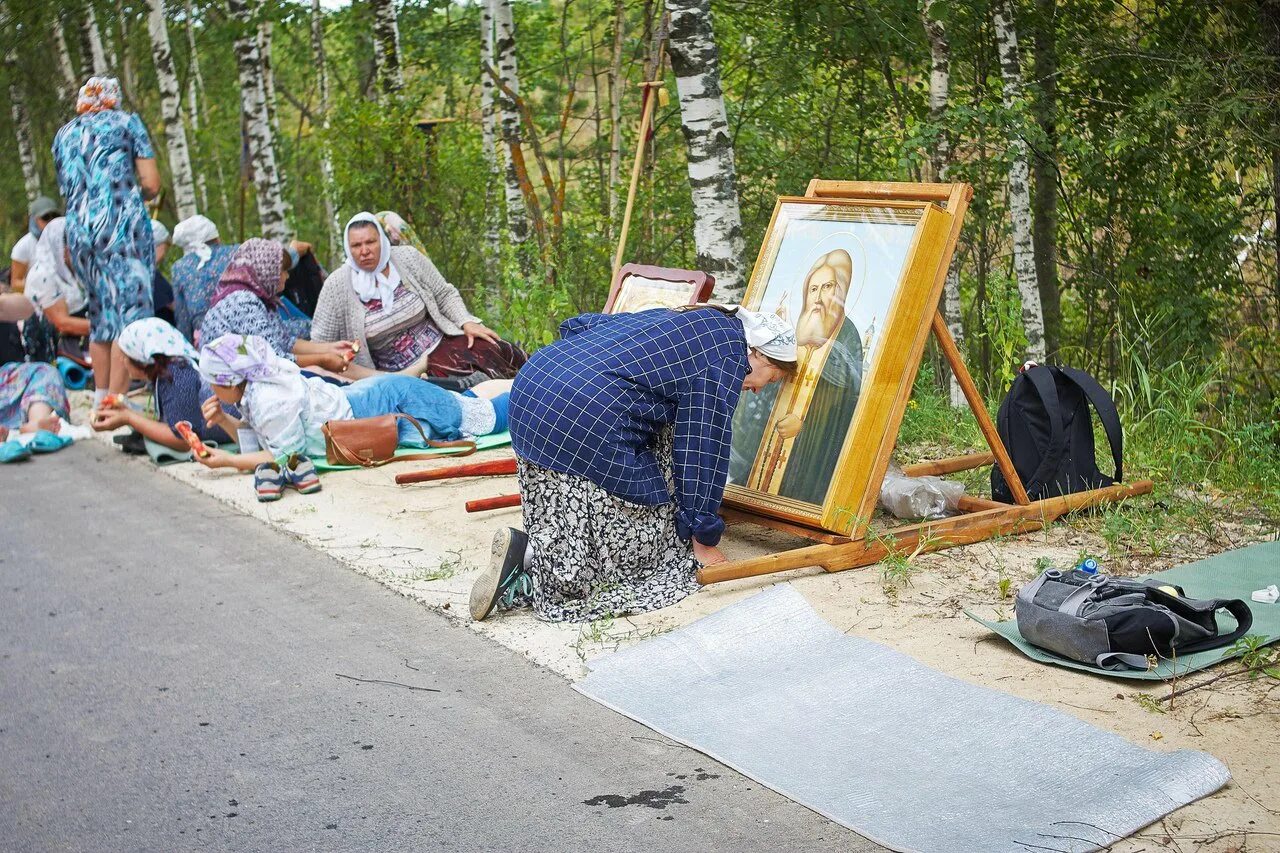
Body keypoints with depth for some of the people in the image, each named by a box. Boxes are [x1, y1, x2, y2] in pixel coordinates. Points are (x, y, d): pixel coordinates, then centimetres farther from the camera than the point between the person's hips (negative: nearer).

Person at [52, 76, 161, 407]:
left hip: (78, 231, 6)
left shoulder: (63, 134, 20)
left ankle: (100, 396, 19)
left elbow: (68, 191, 18)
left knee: (100, 314, 15)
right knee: (129, 310, -7)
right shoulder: (126, 122, 7)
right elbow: (151, 185, 0)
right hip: (123, 227, -5)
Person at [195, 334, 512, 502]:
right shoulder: (255, 387, 2)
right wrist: (223, 420, -2)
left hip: (394, 404, -8)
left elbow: (286, 457, -19)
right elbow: (256, 438, 14)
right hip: (373, 393, 8)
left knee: (483, 414, 4)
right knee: (466, 402, 20)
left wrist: (227, 461, -17)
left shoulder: (271, 401, -26)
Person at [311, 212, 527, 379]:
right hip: (400, 374, -3)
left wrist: (467, 322, -8)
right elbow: (320, 343, 1)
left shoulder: (408, 258, -1)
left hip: (442, 343, 3)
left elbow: (445, 294, 8)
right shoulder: (337, 285, -6)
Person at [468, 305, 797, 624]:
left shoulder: (677, 318, 26)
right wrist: (704, 542, 5)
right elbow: (704, 450, -2)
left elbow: (575, 326, 29)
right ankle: (531, 554, -12)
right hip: (588, 423, -9)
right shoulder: (728, 354, 1)